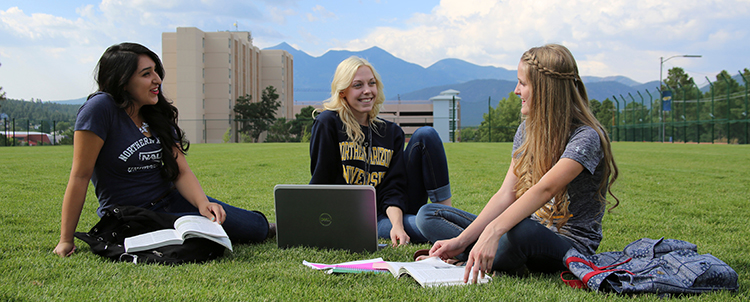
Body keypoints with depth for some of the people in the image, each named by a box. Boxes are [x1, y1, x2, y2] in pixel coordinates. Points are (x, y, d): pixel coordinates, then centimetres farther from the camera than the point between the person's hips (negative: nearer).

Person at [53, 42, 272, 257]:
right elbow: (80, 176, -17)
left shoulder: (157, 114, 5)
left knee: (256, 226, -9)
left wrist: (203, 203, -21)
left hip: (171, 200, 6)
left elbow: (181, 171, 0)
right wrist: (66, 241, -17)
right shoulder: (100, 108, -16)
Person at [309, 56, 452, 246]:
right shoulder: (328, 123, -3)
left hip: (393, 212, 5)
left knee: (426, 135, -11)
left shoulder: (391, 132, 9)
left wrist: (397, 224, -20)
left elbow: (393, 188, -2)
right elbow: (320, 181, -5)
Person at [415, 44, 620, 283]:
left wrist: (493, 231, -45)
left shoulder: (586, 137, -17)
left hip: (571, 244, -7)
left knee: (523, 231, -43)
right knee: (429, 215, 2)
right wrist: (461, 241, -10)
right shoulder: (527, 129, 7)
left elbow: (544, 190, -33)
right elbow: (507, 194, 1)